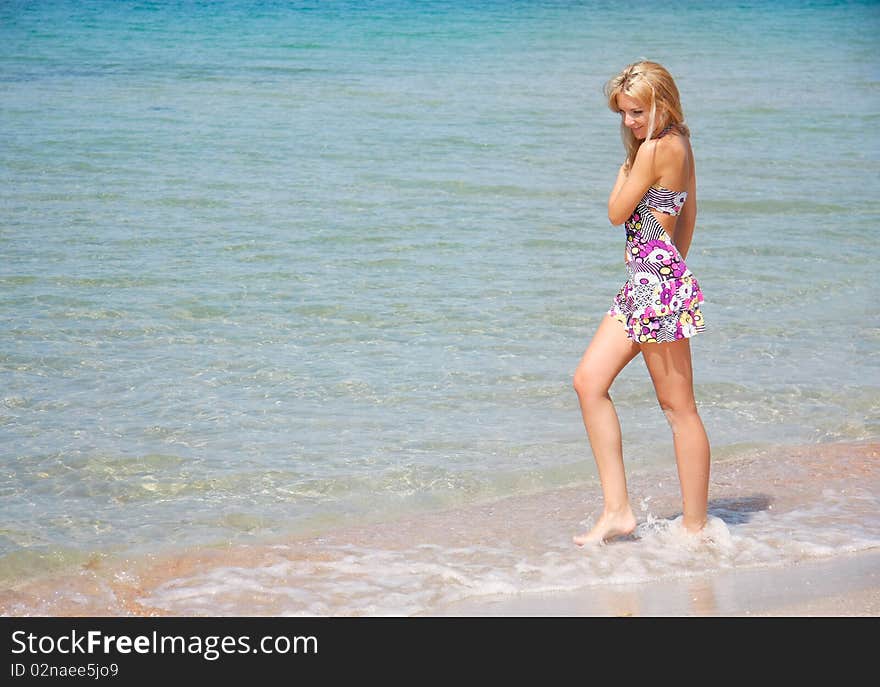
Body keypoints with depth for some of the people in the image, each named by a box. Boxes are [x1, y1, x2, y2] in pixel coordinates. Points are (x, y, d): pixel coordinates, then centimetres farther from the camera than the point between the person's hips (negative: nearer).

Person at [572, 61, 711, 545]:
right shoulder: (680, 146, 14)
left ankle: (695, 528, 7)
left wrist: (625, 166, 6)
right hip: (654, 280, 10)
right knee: (588, 382, 7)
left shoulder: (654, 148, -15)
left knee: (677, 405, -2)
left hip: (656, 281, -10)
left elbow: (617, 212, -8)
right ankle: (617, 510, 7)